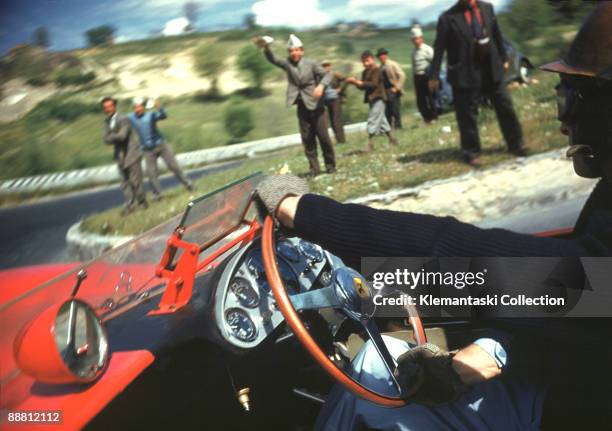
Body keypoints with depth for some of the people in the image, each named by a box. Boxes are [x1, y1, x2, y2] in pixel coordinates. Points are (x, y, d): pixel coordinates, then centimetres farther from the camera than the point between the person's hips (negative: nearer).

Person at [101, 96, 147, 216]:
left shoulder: (123, 119, -11)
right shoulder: (107, 122, 10)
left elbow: (122, 136, -24)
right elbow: (106, 139, 0)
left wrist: (111, 136, -10)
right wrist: (116, 136, -16)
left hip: (131, 154, -6)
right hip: (120, 156, 6)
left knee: (135, 181, -2)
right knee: (125, 182, 5)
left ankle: (142, 202, 12)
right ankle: (130, 204, 9)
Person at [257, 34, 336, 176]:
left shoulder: (311, 63, -5)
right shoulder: (287, 64, 3)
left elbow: (327, 75, -11)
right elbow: (272, 59, -11)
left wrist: (321, 86, -31)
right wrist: (266, 47, -32)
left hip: (315, 105, -3)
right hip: (301, 107, 3)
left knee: (323, 136, 0)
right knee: (307, 138, 5)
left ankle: (330, 164, 13)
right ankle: (314, 167, 11)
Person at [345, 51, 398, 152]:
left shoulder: (376, 70, -10)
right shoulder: (365, 72, 14)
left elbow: (374, 84, -23)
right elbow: (363, 86, 13)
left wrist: (359, 82, -25)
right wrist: (356, 82, -6)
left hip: (378, 98, -9)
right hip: (372, 99, 9)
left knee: (373, 121, -12)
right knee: (381, 120, 14)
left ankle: (370, 144, -12)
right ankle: (392, 140, 23)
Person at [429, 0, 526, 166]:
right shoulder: (448, 17, -9)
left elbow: (497, 35, 15)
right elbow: (439, 48, -8)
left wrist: (503, 58, 18)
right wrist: (434, 76, -9)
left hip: (491, 68, 4)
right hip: (466, 73, -4)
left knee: (505, 107, 9)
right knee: (468, 115, 2)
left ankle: (515, 144, 23)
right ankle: (471, 152, 17)